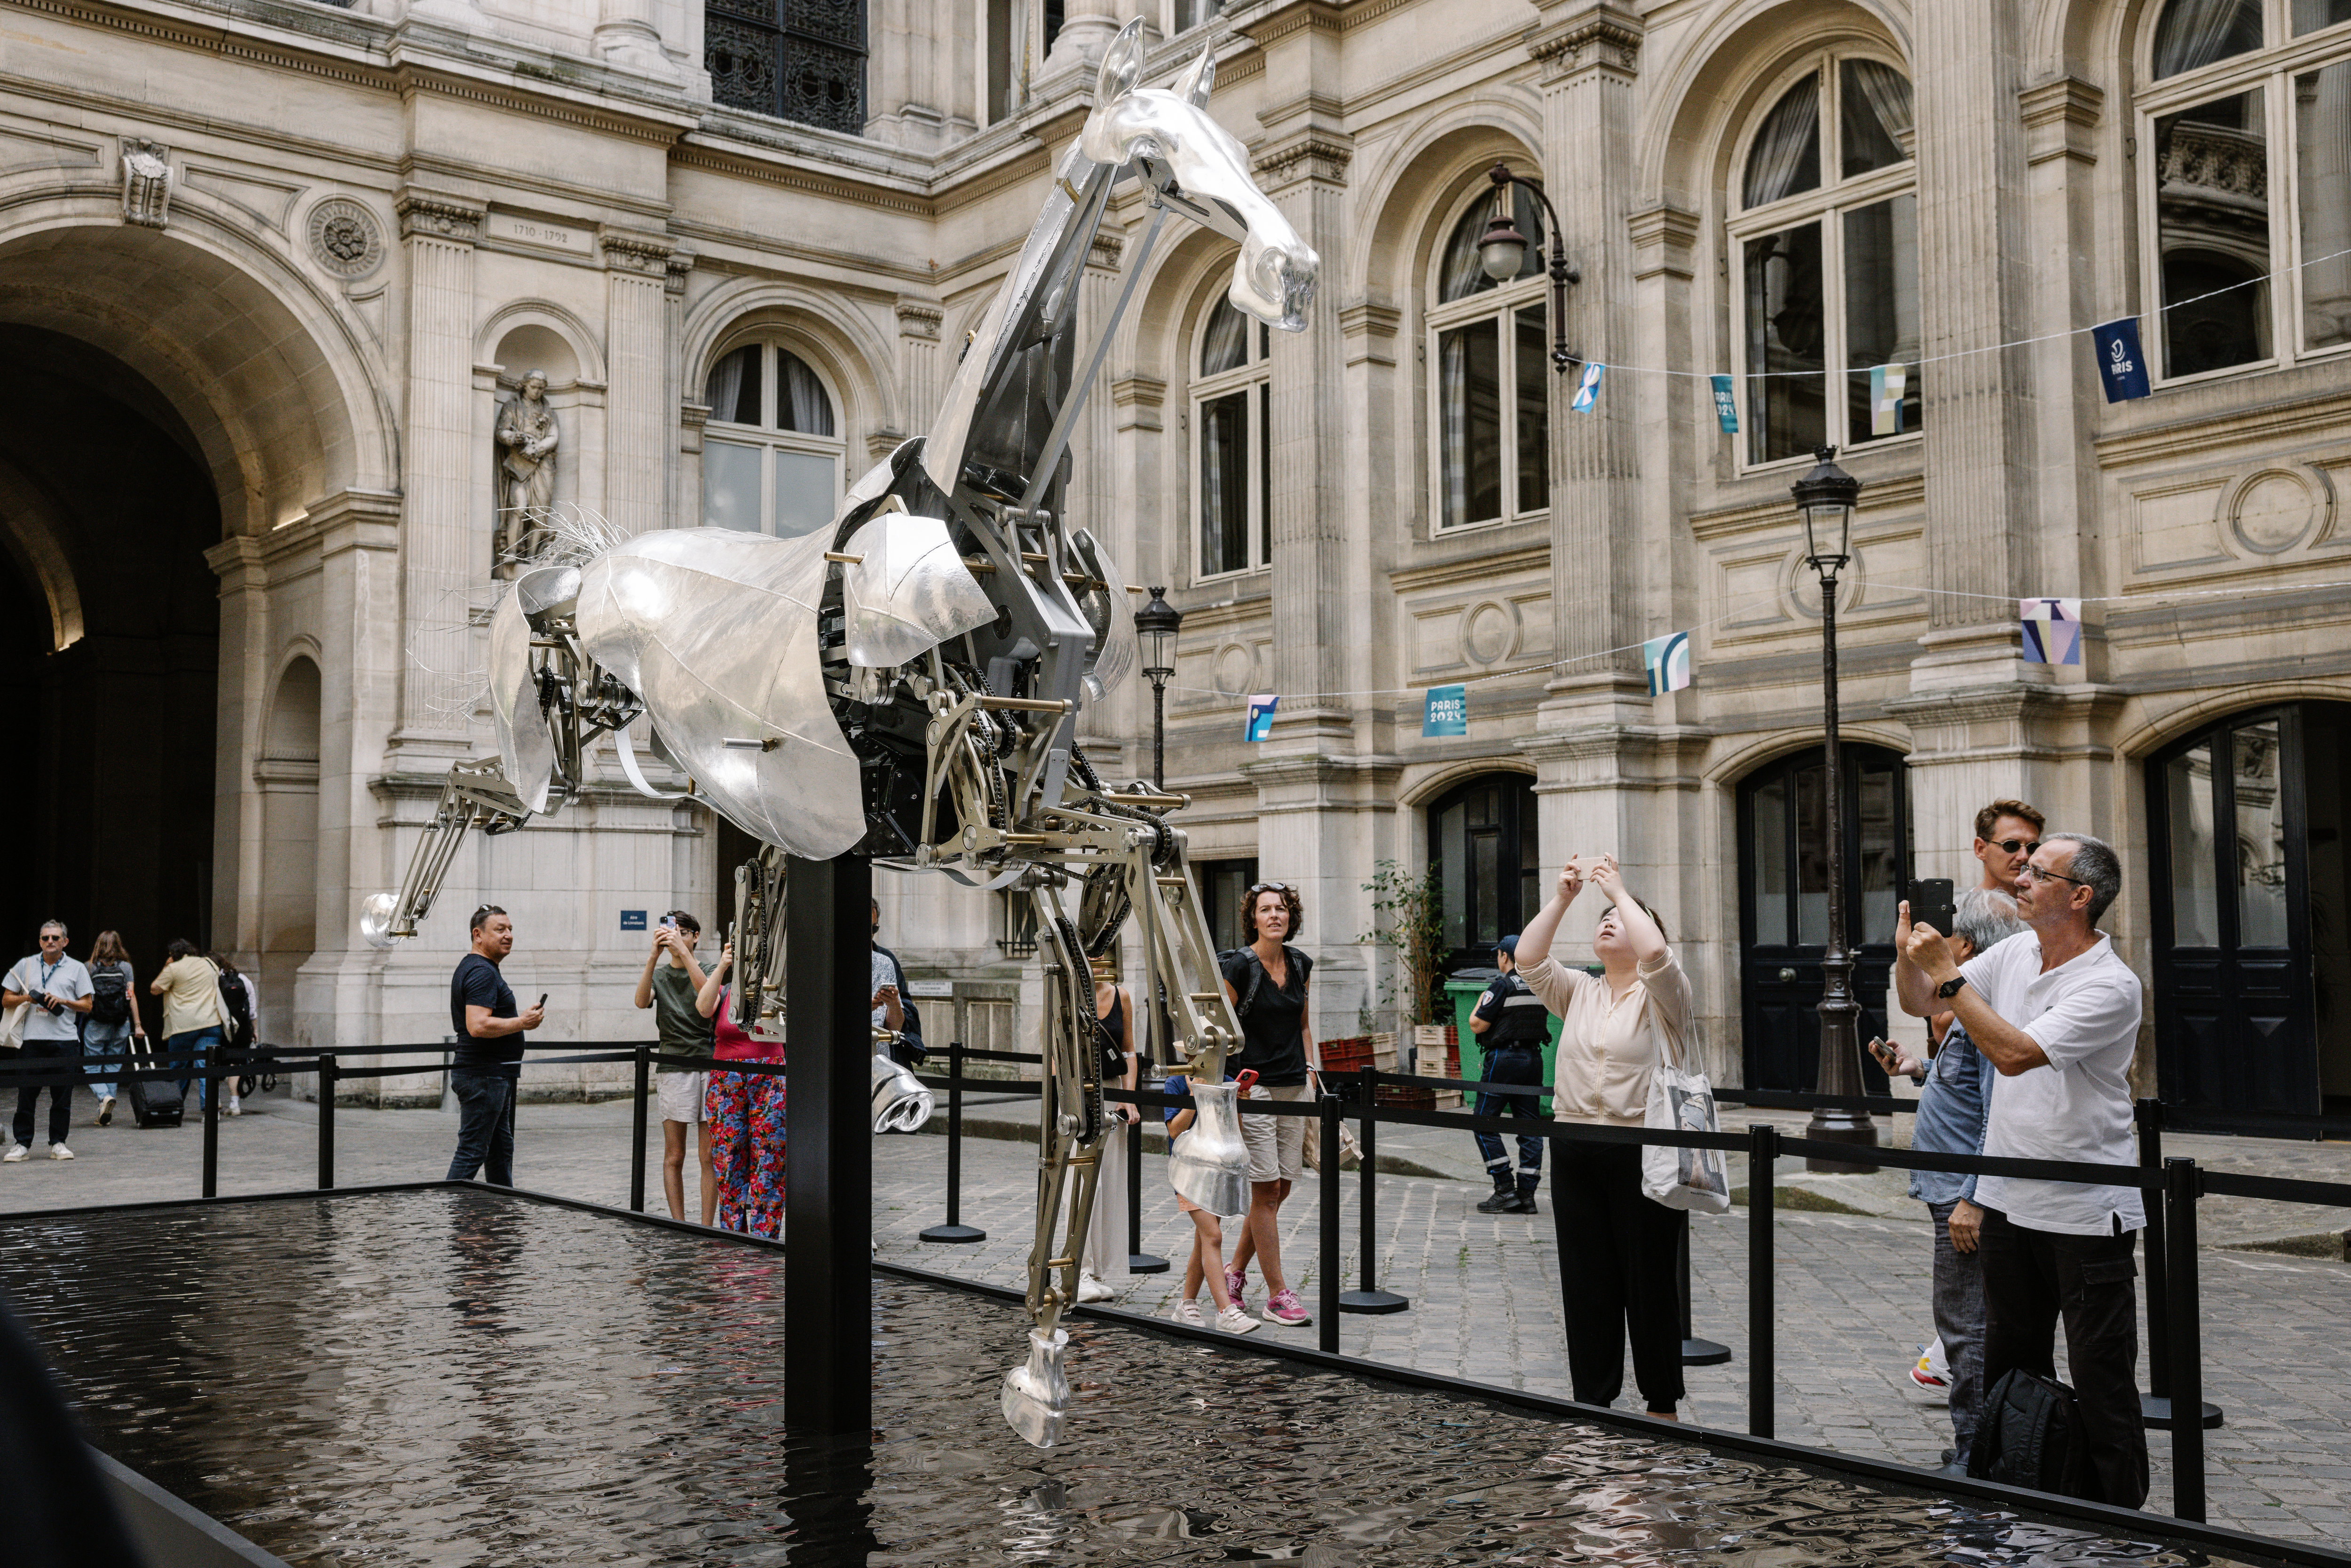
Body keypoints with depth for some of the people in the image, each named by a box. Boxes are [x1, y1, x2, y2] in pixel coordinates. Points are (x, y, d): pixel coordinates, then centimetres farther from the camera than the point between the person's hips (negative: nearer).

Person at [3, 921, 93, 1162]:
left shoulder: (76, 968, 9)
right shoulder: (25, 965, 12)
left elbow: (87, 1005, 7)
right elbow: (6, 1000, 12)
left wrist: (63, 1000, -9)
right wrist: (28, 997, -7)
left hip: (65, 1040, 0)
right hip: (32, 1039, 0)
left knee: (63, 1095, 1)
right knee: (26, 1093, -1)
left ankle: (58, 1143, 10)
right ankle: (22, 1144, 6)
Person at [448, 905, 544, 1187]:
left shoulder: (470, 967, 18)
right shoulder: (482, 972, -16)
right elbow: (478, 1026, -27)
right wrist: (523, 1022, -18)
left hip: (496, 1077, 11)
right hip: (484, 1077, -11)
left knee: (501, 1150, 16)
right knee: (471, 1152, -9)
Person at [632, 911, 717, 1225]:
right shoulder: (659, 975, 12)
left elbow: (706, 995, -15)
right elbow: (642, 1001, -10)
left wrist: (682, 950, -21)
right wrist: (654, 955, -22)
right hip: (672, 1069, 1)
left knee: (709, 1157, -2)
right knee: (674, 1157, 2)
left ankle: (706, 1227, 3)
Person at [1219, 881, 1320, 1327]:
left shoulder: (1300, 964, 9)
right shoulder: (1238, 965, -10)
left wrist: (1310, 1068, 12)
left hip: (1295, 1086, 6)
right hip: (1254, 1086, -6)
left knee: (1281, 1188, 8)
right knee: (1266, 1190, -5)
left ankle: (1235, 1269, 26)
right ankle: (1278, 1296, 1)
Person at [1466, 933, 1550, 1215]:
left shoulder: (1502, 986, -13)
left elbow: (1477, 1025, -13)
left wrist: (1480, 1004, 6)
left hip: (1504, 1059, -7)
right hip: (1534, 1059, 7)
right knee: (1530, 1126, 8)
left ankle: (1505, 1189, -5)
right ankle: (1527, 1194, 7)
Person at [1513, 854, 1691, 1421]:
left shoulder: (1660, 995, 0)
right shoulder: (1577, 992, 15)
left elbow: (1654, 953, -21)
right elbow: (1528, 958, 2)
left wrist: (1619, 890, -11)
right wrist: (1562, 897, -1)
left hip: (1642, 1155, -5)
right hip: (1577, 1155, 5)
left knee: (1650, 1281, 2)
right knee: (1587, 1279, 9)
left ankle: (1662, 1404, 13)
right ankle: (1592, 1398, 18)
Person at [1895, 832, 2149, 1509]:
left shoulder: (2110, 985, -18)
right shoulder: (2013, 953, 4)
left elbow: (2014, 1053, -28)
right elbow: (1918, 1002, 11)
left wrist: (1948, 974, -23)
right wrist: (1909, 952, -9)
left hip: (2086, 1212, -7)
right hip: (2008, 1201, 7)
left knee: (2101, 1376, 0)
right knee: (2009, 1364, 17)